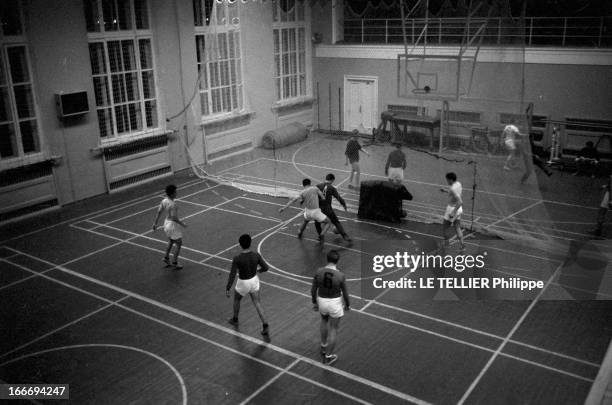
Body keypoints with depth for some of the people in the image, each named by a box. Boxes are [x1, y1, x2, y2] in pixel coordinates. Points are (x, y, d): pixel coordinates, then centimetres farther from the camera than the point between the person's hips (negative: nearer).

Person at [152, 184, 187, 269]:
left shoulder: (163, 201, -5)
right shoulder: (173, 204, -28)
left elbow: (159, 212, 1)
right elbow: (174, 218, -26)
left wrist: (155, 223, 9)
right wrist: (182, 224, -12)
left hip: (166, 223, 8)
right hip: (173, 224, -8)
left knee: (171, 241, 28)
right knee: (178, 243, 8)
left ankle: (166, 257, 32)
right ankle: (175, 262, 12)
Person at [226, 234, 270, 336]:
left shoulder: (237, 259, -25)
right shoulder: (256, 255, -16)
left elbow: (232, 275, -22)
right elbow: (265, 268, -7)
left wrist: (227, 289, -13)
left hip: (243, 283, -3)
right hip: (254, 280, 3)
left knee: (236, 300, 27)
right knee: (257, 303, 13)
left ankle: (235, 320, 46)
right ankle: (265, 325, 6)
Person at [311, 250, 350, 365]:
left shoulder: (319, 272, -16)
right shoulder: (340, 276, -23)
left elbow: (313, 289, -6)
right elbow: (345, 293, -10)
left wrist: (314, 302, 11)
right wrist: (347, 304, 9)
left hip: (322, 301, 3)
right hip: (335, 303, -3)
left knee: (324, 320, 33)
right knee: (333, 329, 15)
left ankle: (324, 346, 46)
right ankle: (328, 356, 25)